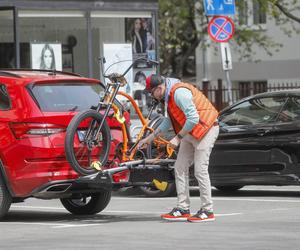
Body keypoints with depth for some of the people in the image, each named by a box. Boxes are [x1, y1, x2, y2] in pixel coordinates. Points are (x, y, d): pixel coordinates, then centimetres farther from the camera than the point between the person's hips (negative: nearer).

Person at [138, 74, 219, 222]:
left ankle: (207, 211, -4)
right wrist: (149, 138, 21)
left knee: (200, 170, -11)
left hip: (205, 130, -10)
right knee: (180, 168, 6)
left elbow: (193, 118, -28)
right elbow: (168, 121, 21)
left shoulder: (179, 93, -23)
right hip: (190, 132, 10)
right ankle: (182, 209, 8)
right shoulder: (168, 96, 9)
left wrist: (178, 138, -21)